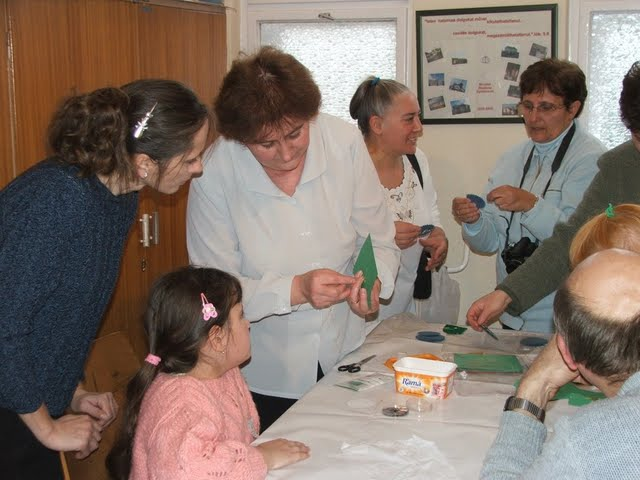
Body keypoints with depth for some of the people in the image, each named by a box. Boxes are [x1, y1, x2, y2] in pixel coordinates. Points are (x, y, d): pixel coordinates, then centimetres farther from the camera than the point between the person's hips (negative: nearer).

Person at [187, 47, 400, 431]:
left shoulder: (345, 142, -12)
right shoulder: (214, 173, -18)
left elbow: (380, 242, -3)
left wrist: (372, 279, -24)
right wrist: (294, 290, -27)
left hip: (345, 357, 3)